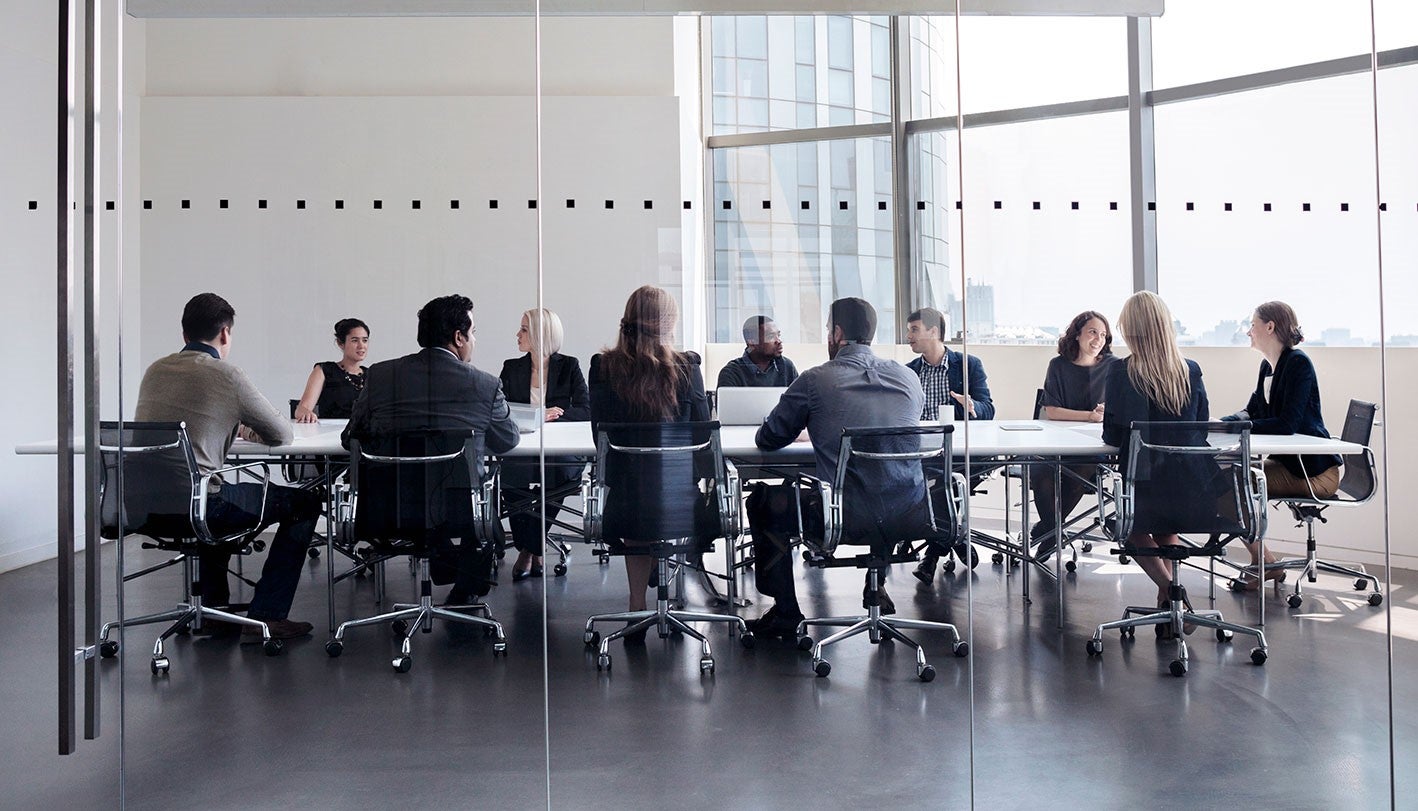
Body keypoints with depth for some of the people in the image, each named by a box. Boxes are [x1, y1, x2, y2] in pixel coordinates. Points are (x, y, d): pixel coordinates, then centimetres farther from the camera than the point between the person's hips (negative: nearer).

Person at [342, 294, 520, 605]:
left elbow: (350, 438, 8)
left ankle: (444, 563, 51)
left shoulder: (379, 375, -4)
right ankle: (464, 593, 39)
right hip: (459, 513, -2)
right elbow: (508, 441, 6)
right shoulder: (485, 384, -10)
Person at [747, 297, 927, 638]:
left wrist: (810, 426, 26)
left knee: (764, 500, 20)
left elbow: (767, 440, 3)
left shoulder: (815, 380, -7)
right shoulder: (909, 377, 5)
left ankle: (785, 612, 24)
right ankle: (877, 586, 42)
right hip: (907, 515, 5)